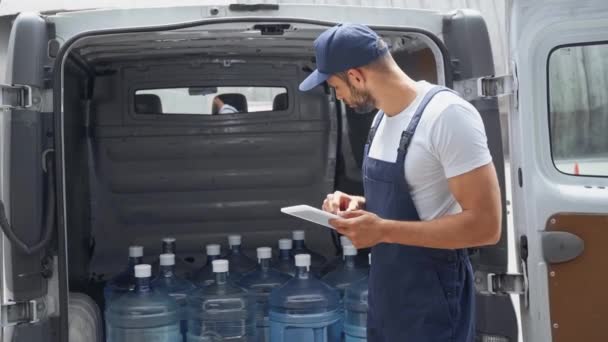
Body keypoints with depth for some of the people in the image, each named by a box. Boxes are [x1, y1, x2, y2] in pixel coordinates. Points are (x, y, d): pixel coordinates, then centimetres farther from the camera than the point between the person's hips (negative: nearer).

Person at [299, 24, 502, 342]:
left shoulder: (447, 114, -20)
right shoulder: (382, 118, 7)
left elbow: (485, 225, -24)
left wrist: (383, 230, -24)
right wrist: (358, 204, 1)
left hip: (432, 301, -8)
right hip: (385, 293, 8)